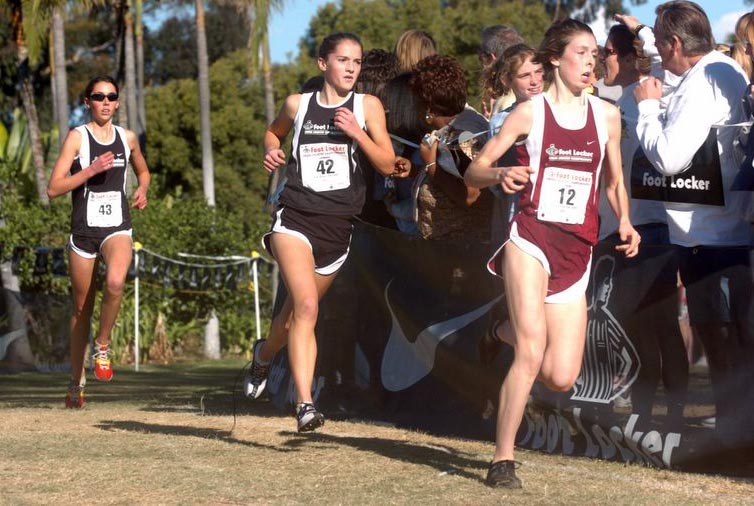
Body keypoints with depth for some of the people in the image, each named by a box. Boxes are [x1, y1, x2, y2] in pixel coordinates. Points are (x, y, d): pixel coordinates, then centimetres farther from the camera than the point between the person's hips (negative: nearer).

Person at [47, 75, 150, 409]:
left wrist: (142, 189, 6)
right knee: (82, 308, 8)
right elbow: (54, 188, -8)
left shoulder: (127, 138, 8)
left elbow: (143, 171, 28)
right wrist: (91, 170, -18)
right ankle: (76, 381, 22)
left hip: (117, 228, 1)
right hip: (83, 230, -1)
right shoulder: (77, 137, -2)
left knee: (115, 282, -31)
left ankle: (102, 345, -9)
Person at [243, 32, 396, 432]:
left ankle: (265, 353, 51)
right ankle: (304, 404, -26)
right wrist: (270, 152, 5)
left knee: (296, 313, 17)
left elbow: (388, 166, -2)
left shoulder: (367, 106, 3)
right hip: (295, 217, -2)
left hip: (337, 226, 2)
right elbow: (273, 131, 27)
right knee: (306, 305, -23)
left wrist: (356, 133, -16)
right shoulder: (298, 104, 5)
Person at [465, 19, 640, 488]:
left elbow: (615, 183, 18)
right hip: (531, 238, -4)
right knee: (533, 350, -20)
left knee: (561, 378, -1)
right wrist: (500, 175, -22)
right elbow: (473, 170, 0)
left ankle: (513, 330, 31)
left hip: (577, 251, 4)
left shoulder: (607, 115, 9)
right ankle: (503, 460, -9)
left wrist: (624, 222, -1)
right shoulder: (531, 112, -1)